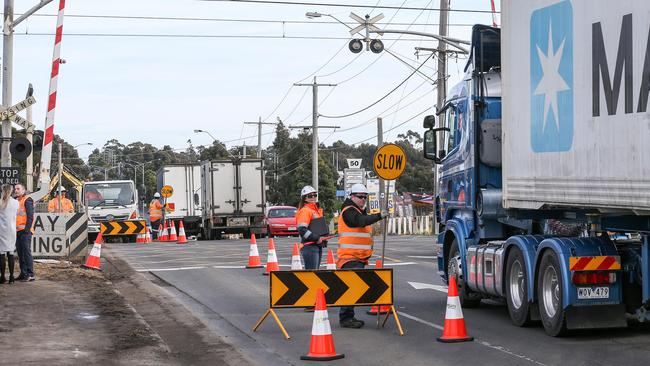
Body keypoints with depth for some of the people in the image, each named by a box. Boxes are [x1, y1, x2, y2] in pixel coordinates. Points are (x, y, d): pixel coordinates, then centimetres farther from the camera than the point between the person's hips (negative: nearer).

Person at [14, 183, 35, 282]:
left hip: (25, 230, -8)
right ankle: (23, 273, 13)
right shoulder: (16, 201, 18)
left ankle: (30, 274, -8)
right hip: (17, 231, 8)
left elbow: (30, 216, -12)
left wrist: (27, 229, -18)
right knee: (20, 252, 9)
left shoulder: (27, 200, -6)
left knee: (26, 252, -9)